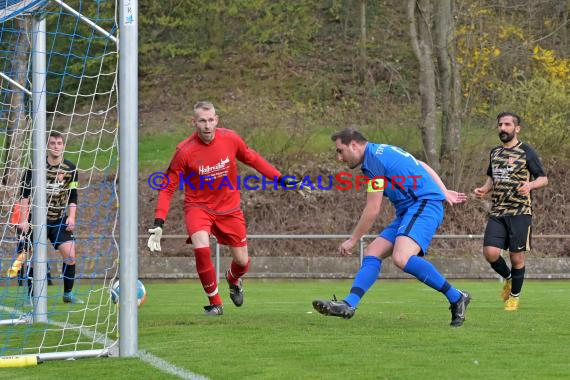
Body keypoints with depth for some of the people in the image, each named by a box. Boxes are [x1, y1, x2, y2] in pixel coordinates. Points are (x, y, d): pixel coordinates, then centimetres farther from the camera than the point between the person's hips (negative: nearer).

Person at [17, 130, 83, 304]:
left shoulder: (70, 169, -1)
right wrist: (24, 219, -9)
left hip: (59, 220, 1)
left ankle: (68, 293, 4)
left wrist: (71, 217, -8)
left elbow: (73, 197, 5)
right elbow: (24, 193, -4)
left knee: (70, 255, -12)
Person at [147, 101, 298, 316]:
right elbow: (168, 187, -12)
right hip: (198, 207, -3)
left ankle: (233, 279, 47)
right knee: (201, 248, -29)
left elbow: (252, 159, 7)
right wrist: (159, 223, -21)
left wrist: (280, 178, 4)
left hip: (229, 207, 3)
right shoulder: (184, 151, -20)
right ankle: (215, 303, -8)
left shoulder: (230, 139, -13)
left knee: (242, 262, 6)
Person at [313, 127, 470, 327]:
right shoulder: (384, 151, 19)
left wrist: (352, 240, -2)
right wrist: (443, 192, 25)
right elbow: (423, 167, 26)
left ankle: (456, 297, -18)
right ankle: (348, 305, -9)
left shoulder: (373, 159, -11)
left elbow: (372, 210, -11)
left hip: (424, 205, -11)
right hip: (410, 210, 11)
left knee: (401, 258, -29)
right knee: (372, 253, 2)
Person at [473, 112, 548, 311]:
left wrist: (530, 185, -20)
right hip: (497, 213, 4)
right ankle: (507, 278, 20)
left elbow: (544, 179, 1)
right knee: (490, 253, -11)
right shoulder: (495, 152, 14)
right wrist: (484, 189, 7)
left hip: (520, 212, -4)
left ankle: (515, 295, 21)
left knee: (516, 257, -1)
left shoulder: (527, 153, -2)